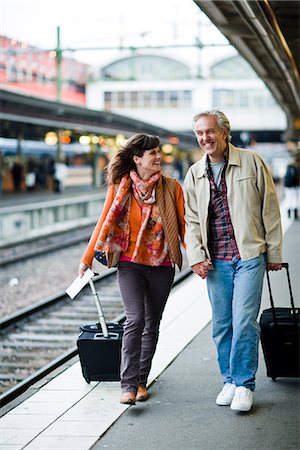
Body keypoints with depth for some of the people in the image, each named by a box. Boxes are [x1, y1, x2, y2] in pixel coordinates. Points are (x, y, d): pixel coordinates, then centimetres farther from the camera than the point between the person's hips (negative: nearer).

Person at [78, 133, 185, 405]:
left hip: (162, 267, 2)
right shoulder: (120, 186, -3)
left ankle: (141, 381, 22)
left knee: (152, 325, 10)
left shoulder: (172, 187, -1)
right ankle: (129, 385, -17)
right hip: (131, 264, -2)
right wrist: (87, 258, 3)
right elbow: (105, 223, 3)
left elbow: (183, 225, 1)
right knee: (135, 321, -16)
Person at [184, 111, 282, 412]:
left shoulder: (251, 162, -1)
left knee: (243, 321, -9)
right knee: (221, 324, 8)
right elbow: (191, 220, 12)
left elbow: (270, 210, 2)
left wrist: (274, 252, 2)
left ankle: (244, 384, 2)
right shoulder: (195, 174, 9)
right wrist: (196, 257, 0)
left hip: (249, 255, -3)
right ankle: (229, 380, 21)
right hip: (215, 261, 4)